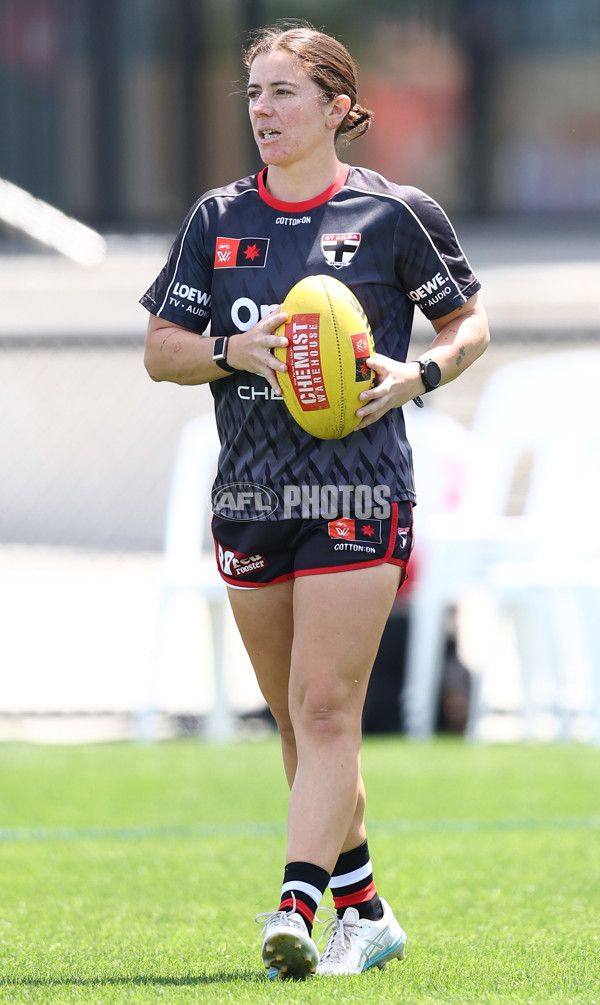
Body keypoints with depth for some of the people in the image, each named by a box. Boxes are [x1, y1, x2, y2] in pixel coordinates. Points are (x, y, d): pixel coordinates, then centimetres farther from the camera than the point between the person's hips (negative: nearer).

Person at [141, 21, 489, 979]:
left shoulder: (395, 213, -1)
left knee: (326, 711, -14)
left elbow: (469, 320, 9)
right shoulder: (218, 219, 9)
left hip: (357, 492, -5)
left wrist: (418, 373, -10)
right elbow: (161, 349, 10)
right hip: (250, 494, 5)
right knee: (299, 721, 10)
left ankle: (297, 910, -20)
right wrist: (236, 351, -9)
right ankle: (365, 910, 22)